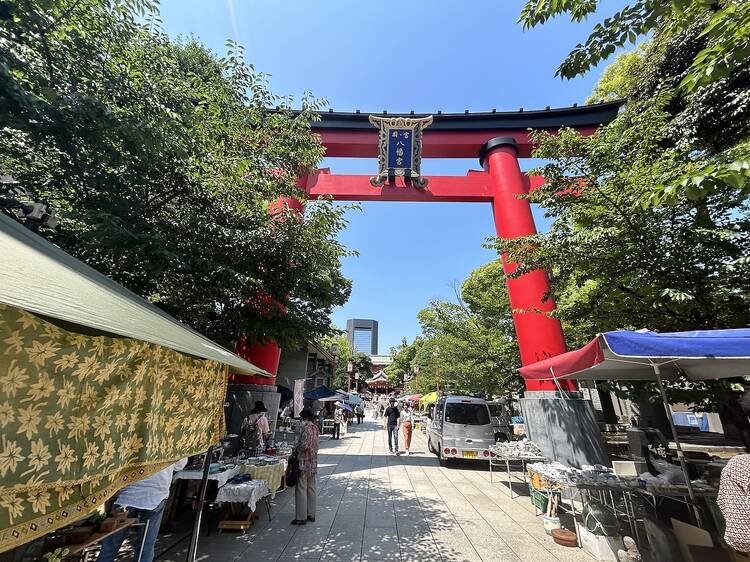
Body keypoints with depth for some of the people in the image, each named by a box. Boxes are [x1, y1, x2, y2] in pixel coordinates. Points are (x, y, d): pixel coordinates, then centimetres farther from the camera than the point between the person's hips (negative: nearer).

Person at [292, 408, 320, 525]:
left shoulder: (306, 428, -19)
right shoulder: (315, 428, 7)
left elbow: (303, 445, -25)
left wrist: (295, 449, -6)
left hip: (304, 463, -8)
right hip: (313, 463, 9)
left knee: (301, 490, 3)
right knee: (311, 489, 16)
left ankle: (301, 517, 11)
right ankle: (311, 514, 25)